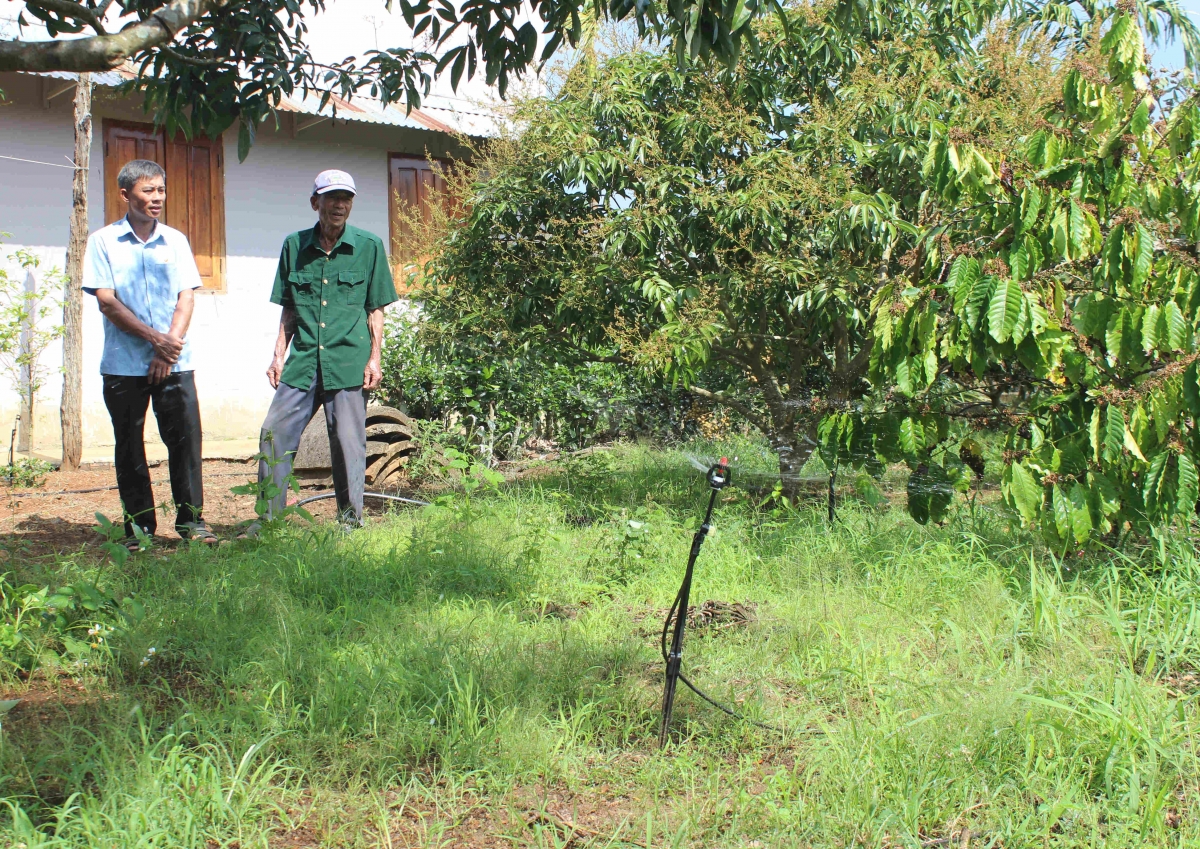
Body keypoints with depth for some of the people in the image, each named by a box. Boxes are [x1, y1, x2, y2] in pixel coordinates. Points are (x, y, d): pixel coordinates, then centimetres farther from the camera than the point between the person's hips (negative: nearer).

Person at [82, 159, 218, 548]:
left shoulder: (175, 240, 10)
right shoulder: (103, 241, 3)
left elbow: (186, 298, 5)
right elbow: (107, 301, -4)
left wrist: (169, 347, -9)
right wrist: (154, 338, -13)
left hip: (174, 362, 1)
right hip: (123, 365, -1)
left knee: (185, 437, -3)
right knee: (129, 447, 4)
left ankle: (191, 519, 6)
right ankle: (139, 526, 12)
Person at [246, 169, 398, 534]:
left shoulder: (369, 246, 4)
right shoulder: (294, 246, 10)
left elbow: (375, 309, 6)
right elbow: (288, 310, 15)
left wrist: (374, 359, 0)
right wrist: (278, 355, 9)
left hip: (349, 360, -2)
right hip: (303, 361, 3)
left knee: (348, 442, 1)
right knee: (274, 434, -2)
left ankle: (350, 519, 15)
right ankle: (267, 519, 8)